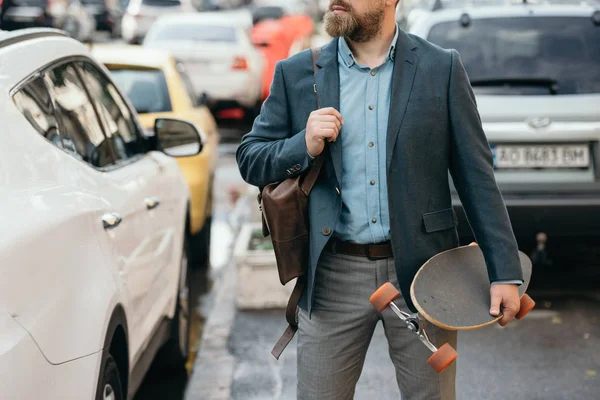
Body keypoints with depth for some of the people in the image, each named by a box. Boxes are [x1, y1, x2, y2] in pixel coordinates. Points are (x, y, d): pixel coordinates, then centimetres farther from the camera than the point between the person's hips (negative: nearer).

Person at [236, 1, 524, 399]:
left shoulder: (442, 68, 0)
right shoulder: (296, 74, 4)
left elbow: (476, 176, 0)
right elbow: (249, 160, 8)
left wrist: (505, 272, -5)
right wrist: (304, 146, -13)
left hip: (420, 272, -1)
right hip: (333, 276, 1)